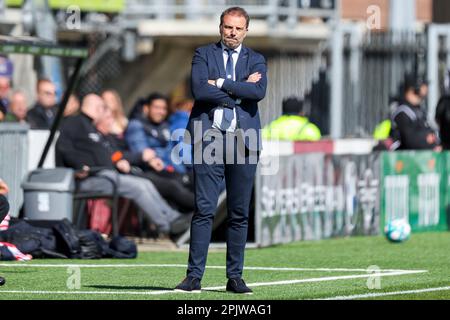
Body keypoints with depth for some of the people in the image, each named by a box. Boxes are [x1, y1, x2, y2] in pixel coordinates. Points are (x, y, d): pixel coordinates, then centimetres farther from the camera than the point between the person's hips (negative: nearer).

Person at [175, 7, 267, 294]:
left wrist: (220, 83, -10)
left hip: (243, 140, 2)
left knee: (240, 213, 4)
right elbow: (199, 89, -9)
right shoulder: (204, 54, 9)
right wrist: (239, 89, -8)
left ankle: (235, 276, 9)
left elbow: (259, 92, -8)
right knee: (204, 209, -7)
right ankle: (194, 276, -7)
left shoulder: (256, 61, 12)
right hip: (209, 138, -2)